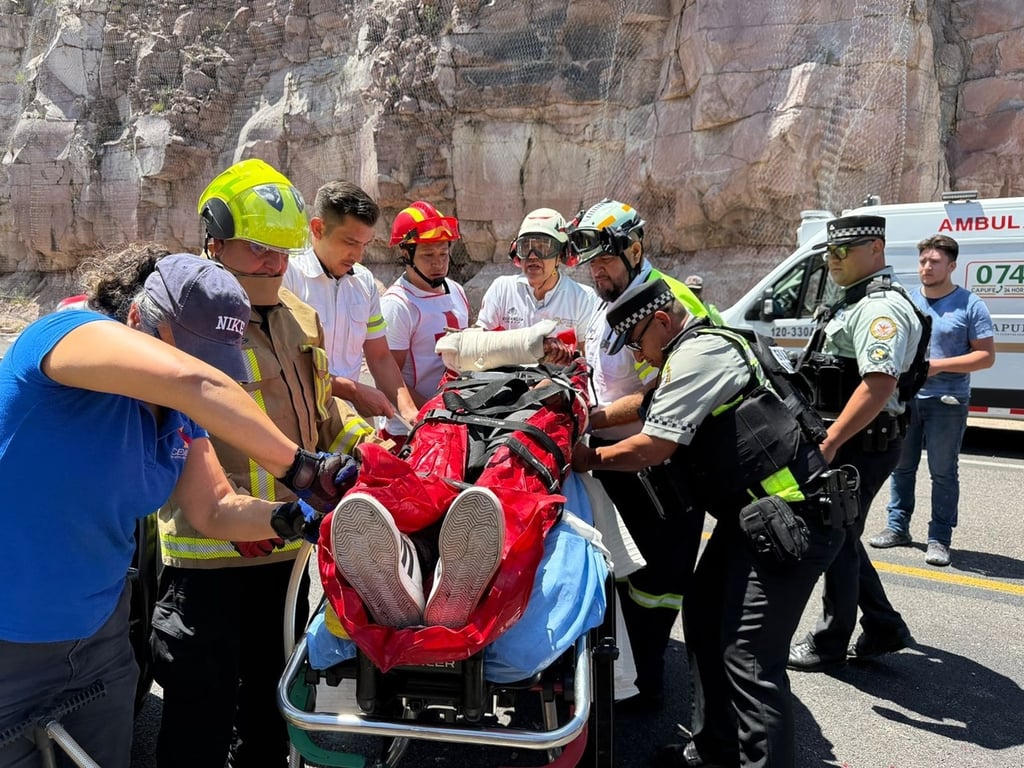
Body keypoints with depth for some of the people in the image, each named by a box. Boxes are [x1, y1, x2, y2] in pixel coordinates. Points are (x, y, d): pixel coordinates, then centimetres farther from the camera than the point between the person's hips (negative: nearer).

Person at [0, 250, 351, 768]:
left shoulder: (181, 418, -1)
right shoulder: (69, 332, -23)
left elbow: (215, 510, 4)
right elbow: (190, 380, -42)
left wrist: (290, 518, -15)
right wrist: (298, 468, -38)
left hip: (99, 634, 7)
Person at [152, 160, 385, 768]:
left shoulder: (298, 317, 9)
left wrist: (363, 438, 5)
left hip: (287, 542, 7)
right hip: (209, 554, -7)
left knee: (271, 688, 24)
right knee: (204, 702, 7)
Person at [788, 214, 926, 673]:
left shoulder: (881, 306, -18)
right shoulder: (857, 301, 16)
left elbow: (880, 383, -30)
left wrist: (829, 441, -29)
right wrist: (827, 437, 24)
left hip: (860, 445, -10)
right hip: (846, 441, 10)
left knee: (837, 542, 2)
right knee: (839, 537, 18)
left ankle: (830, 646, 18)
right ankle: (885, 629, 31)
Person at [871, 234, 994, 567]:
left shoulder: (970, 305, -5)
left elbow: (986, 355, -7)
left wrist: (938, 365, -18)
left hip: (947, 402, -4)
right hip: (905, 397, 4)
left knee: (943, 473, 3)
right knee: (901, 466, 12)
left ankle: (939, 539, 12)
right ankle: (897, 527, 25)